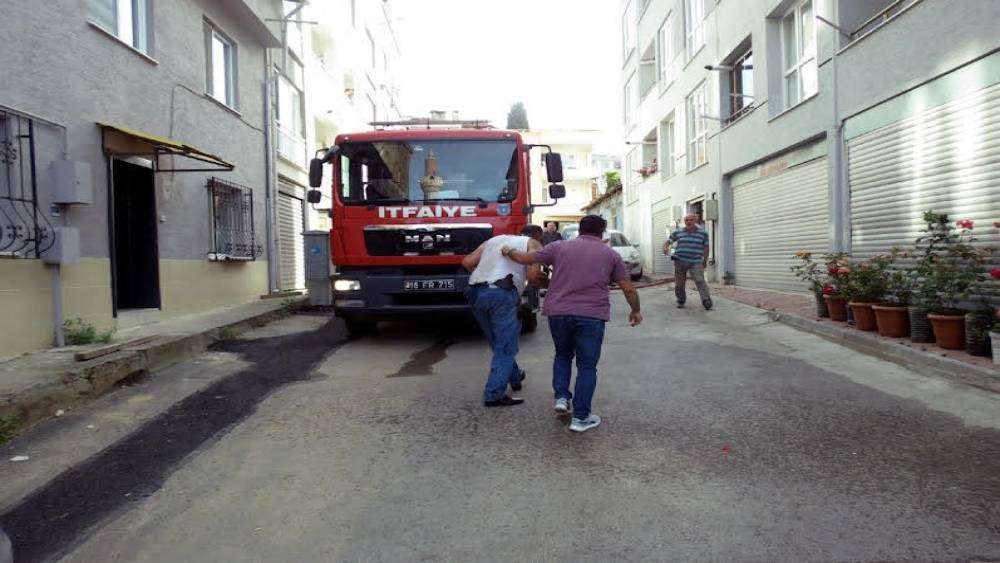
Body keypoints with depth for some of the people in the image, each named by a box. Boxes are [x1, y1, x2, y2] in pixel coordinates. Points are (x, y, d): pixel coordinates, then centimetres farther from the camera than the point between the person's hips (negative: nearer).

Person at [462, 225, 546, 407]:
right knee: (505, 346, 0)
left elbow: (467, 262, 19)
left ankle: (515, 377, 36)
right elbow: (533, 275, -4)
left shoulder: (495, 239, 28)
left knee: (498, 343, 20)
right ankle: (494, 395, -3)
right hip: (501, 293, -7)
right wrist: (544, 281, 16)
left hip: (475, 293, 7)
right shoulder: (532, 243, 13)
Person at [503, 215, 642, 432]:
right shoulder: (610, 254, 11)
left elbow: (524, 258, 11)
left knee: (562, 355, 25)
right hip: (591, 316, -1)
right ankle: (580, 417, 8)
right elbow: (629, 289, 10)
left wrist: (509, 251, 31)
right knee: (587, 366, 8)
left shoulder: (560, 247, 10)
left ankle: (561, 397, 14)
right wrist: (635, 311, 26)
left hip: (557, 312, 2)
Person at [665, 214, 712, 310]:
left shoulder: (703, 233, 7)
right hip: (680, 261, 2)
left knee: (700, 280, -18)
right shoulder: (677, 232, 8)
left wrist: (705, 260, 12)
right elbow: (667, 242, 10)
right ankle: (681, 301, 22)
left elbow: (706, 247, 14)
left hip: (696, 262, -2)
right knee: (679, 283, 5)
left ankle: (706, 301, -22)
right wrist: (665, 248, -13)